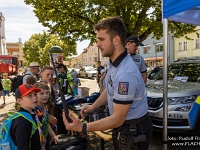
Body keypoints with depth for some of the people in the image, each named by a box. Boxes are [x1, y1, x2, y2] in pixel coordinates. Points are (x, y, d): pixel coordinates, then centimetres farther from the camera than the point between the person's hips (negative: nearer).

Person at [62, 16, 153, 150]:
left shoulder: (125, 73, -33)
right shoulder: (112, 63, -2)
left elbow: (118, 118, -29)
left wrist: (83, 127, -33)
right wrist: (93, 107, 6)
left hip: (134, 131, -8)